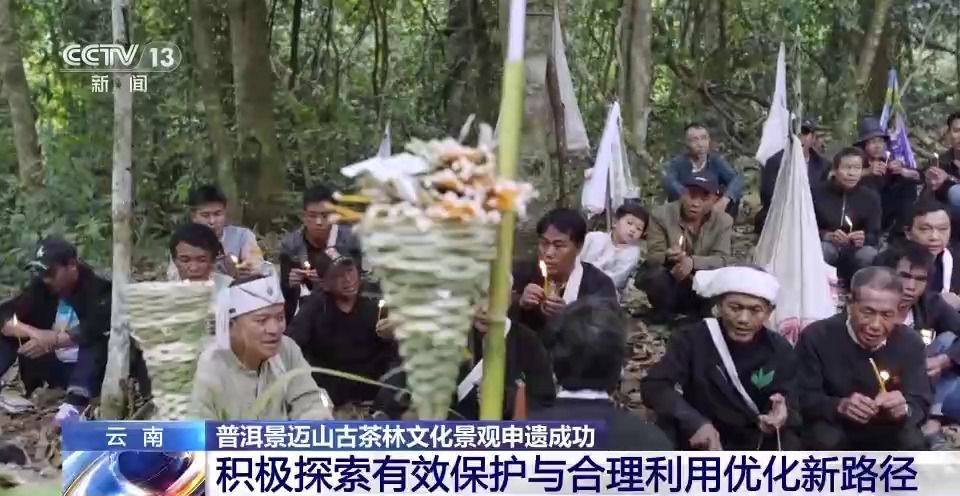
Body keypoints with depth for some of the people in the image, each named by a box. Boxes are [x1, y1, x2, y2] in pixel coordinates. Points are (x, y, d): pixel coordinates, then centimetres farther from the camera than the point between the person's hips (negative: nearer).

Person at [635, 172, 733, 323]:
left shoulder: (723, 221, -9)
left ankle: (698, 316, 1)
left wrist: (692, 262, -40)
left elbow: (722, 259, -19)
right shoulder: (661, 215, -16)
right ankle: (662, 316, -5)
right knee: (657, 276, -35)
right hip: (665, 277, -1)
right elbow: (652, 256, -18)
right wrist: (668, 257, -45)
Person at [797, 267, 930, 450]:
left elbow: (920, 402, -8)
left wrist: (904, 409, -34)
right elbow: (803, 398, -16)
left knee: (913, 443, -27)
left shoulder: (910, 343, -9)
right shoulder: (817, 336, -17)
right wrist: (840, 406, -36)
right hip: (835, 427, -2)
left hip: (884, 432, 2)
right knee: (826, 438, -33)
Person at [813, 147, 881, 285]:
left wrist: (863, 239, -31)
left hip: (854, 251, 2)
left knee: (869, 254, -31)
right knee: (823, 249, -37)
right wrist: (828, 236, -29)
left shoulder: (870, 197, -4)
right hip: (826, 245, -2)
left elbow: (875, 236, -6)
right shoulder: (819, 193, -10)